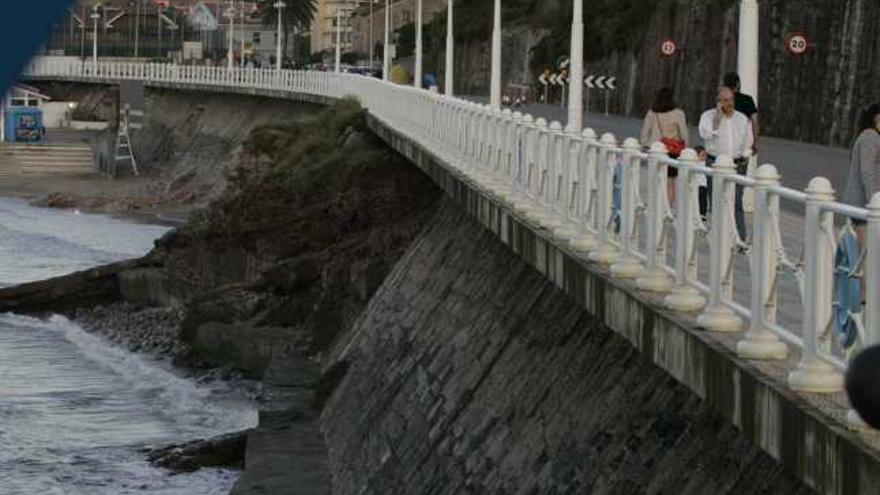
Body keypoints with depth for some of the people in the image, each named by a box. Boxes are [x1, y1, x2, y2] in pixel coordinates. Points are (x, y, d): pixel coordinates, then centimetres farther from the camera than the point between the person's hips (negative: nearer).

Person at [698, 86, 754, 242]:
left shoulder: (743, 119, 10)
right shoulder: (708, 116, 1)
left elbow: (748, 143, 19)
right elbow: (706, 134, -18)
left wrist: (743, 159, 6)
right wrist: (719, 115, -15)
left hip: (737, 165, 1)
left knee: (737, 204, -4)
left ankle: (740, 240, -6)